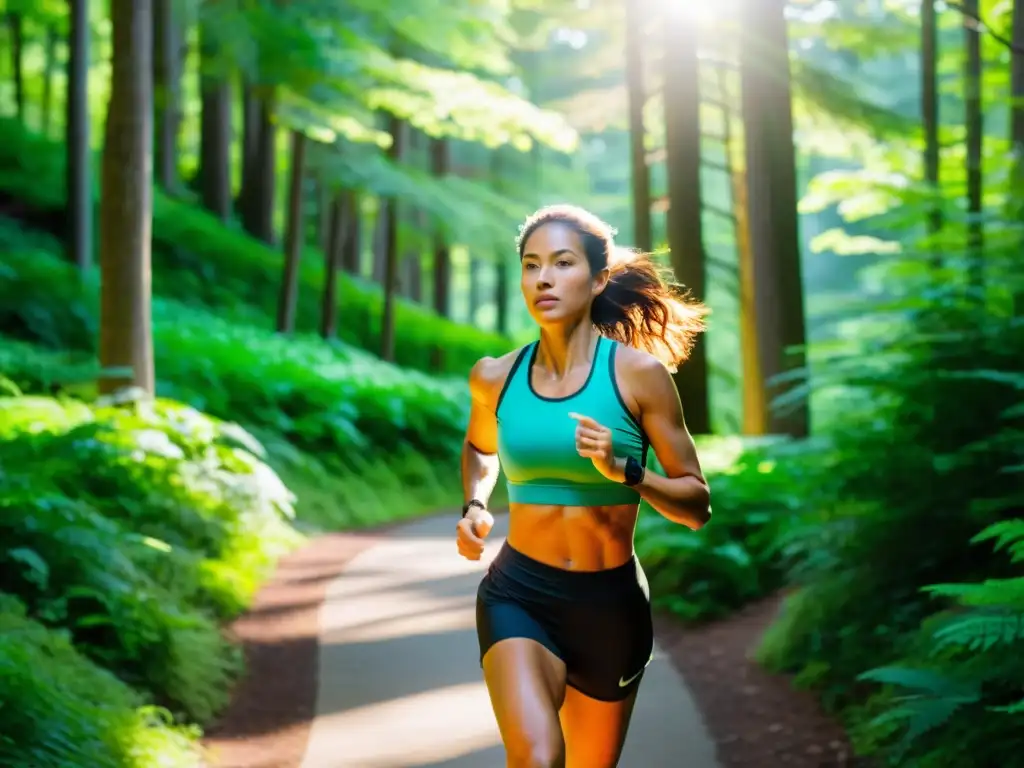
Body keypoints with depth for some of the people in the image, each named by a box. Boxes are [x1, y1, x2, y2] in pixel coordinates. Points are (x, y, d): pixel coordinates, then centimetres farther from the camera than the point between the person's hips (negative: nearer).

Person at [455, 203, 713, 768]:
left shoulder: (639, 373, -8)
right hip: (519, 596, 0)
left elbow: (697, 505, -5)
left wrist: (625, 472, -22)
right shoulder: (495, 378, -1)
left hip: (611, 604, 0)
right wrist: (474, 505, 4)